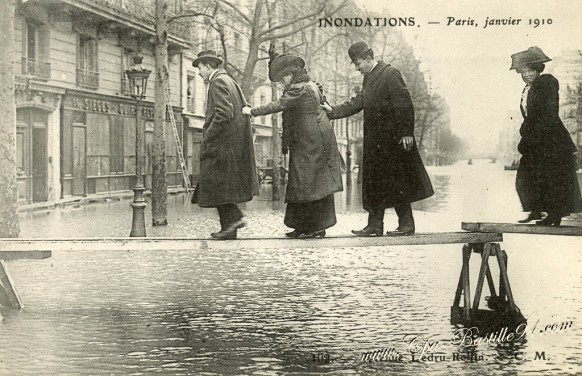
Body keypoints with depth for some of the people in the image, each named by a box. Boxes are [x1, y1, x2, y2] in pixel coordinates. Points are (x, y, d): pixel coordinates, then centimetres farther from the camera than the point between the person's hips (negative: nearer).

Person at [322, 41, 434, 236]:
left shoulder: (390, 74, -13)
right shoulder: (369, 78, 14)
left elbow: (404, 104, -17)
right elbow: (357, 102, 16)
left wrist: (406, 132, -20)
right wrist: (333, 111, 7)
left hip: (393, 139, -9)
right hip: (374, 140, 9)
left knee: (397, 182, -3)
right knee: (374, 182, 9)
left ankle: (406, 224, 5)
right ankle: (375, 225, 14)